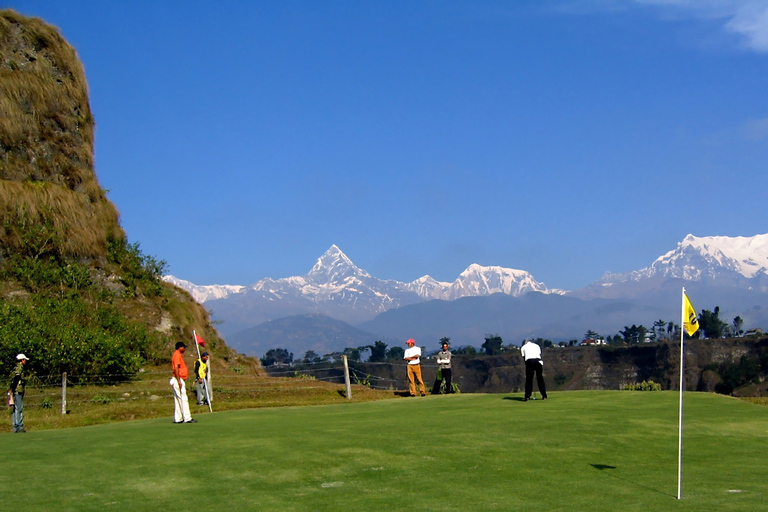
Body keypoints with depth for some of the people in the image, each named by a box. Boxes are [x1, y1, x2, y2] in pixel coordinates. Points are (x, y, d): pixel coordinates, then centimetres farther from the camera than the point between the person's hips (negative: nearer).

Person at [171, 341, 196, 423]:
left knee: (178, 399, 10)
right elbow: (176, 368, -20)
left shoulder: (179, 355, 20)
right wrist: (179, 381, -24)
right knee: (183, 399, -12)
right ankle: (187, 418, -14)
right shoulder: (177, 355, -11)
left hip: (180, 380, 11)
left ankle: (178, 419, 12)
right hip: (178, 380, -11)